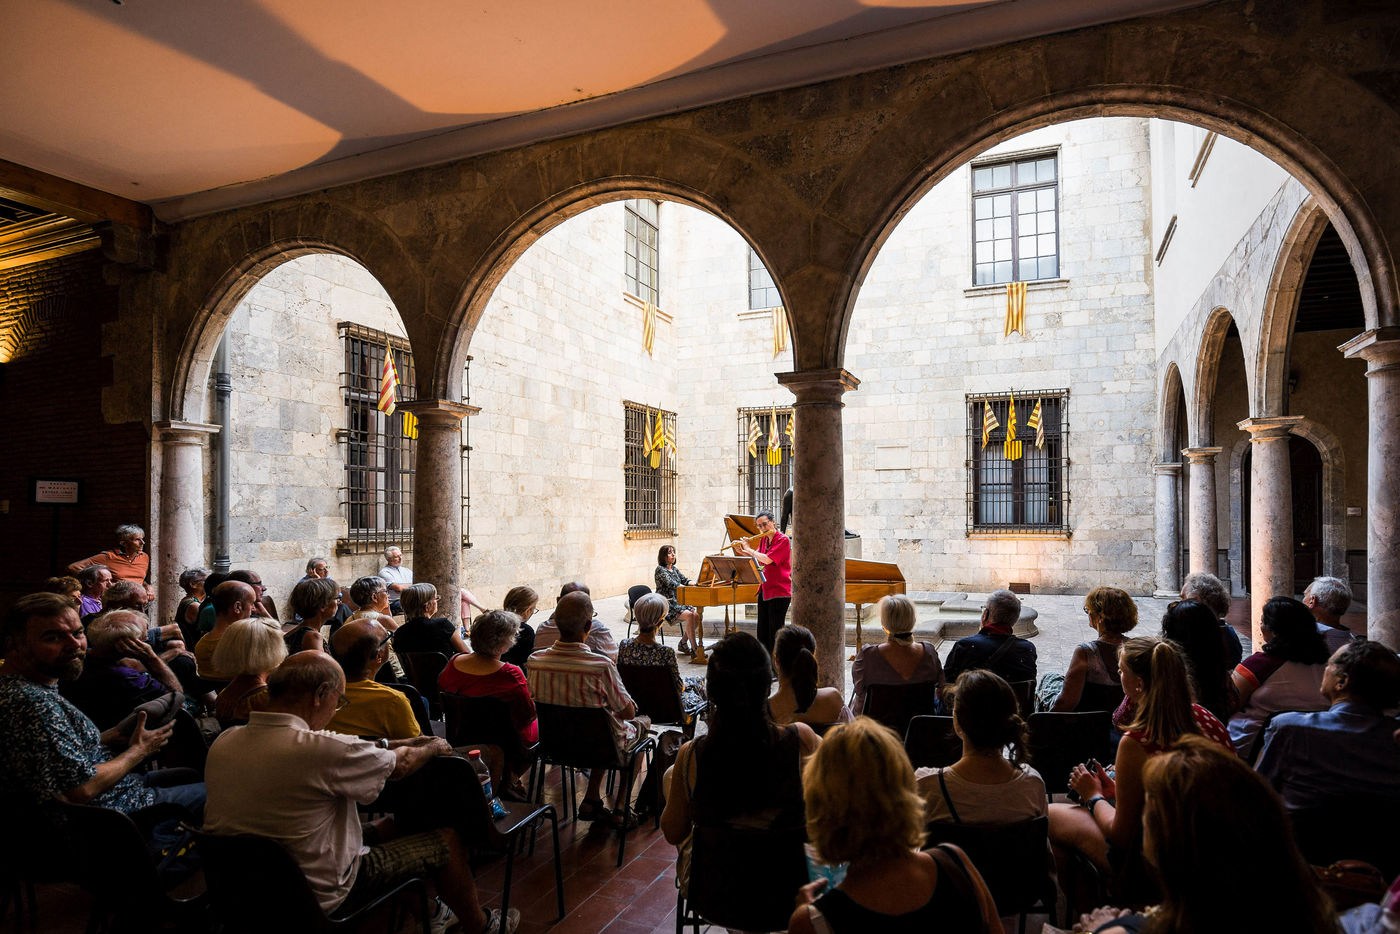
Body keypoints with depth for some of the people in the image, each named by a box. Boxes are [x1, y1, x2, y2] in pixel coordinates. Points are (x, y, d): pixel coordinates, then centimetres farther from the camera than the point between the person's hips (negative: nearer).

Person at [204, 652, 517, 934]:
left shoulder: (223, 744, -9)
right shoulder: (320, 750, -33)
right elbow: (400, 764, -14)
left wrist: (383, 745, 10)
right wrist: (435, 746, 7)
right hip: (319, 894, -8)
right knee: (447, 841, 9)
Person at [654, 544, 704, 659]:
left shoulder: (674, 569, 17)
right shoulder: (660, 570, -9)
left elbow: (685, 580, 12)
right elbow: (672, 584, -22)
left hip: (677, 602, 8)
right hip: (666, 606, -8)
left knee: (697, 615, -13)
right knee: (689, 615, -27)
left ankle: (683, 643, 2)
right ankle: (695, 649, -26)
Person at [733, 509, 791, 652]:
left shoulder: (783, 540, -13)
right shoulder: (763, 539, 11)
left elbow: (767, 559, -23)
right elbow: (756, 557, 25)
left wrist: (749, 549, -12)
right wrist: (741, 551, 10)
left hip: (779, 591, -8)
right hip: (764, 590, 8)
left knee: (775, 631, -6)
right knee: (762, 630, 13)